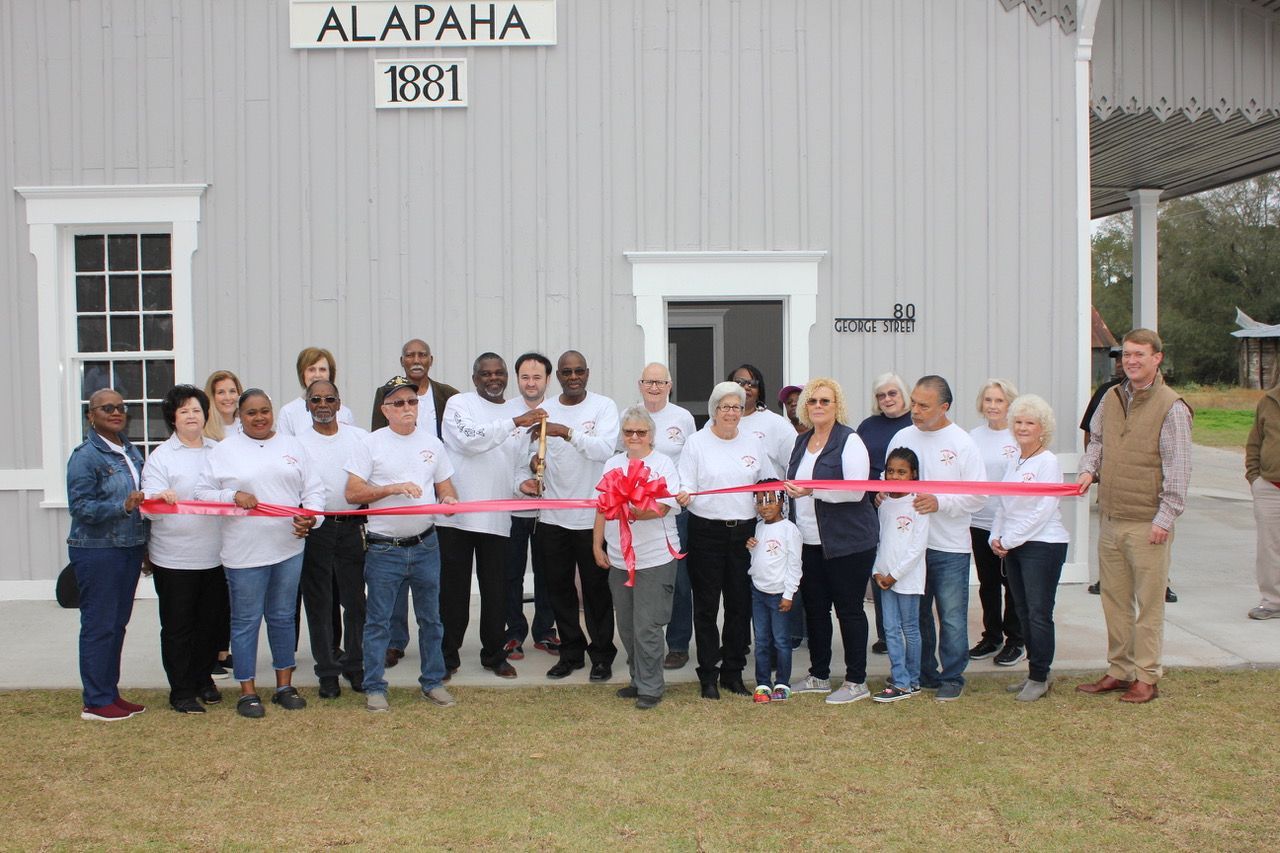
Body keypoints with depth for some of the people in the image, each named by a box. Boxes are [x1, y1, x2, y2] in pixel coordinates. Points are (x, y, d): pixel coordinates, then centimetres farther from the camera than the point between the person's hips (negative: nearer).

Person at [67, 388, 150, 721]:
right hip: (97, 552, -7)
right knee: (99, 625, -1)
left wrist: (145, 543, 14)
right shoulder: (85, 456, -12)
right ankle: (96, 702, 8)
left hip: (130, 548, 7)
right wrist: (124, 506, -27)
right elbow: (80, 507, -16)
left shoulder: (131, 452, 9)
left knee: (118, 622, 13)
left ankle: (110, 692, 23)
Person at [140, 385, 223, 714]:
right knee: (178, 626, 4)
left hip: (216, 556, 4)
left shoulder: (218, 451, 8)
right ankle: (181, 691, 14)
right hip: (174, 559, -4)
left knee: (212, 621, 14)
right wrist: (159, 499, -32)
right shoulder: (161, 456, -3)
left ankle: (203, 679, 31)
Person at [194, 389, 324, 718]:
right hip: (245, 552, -3)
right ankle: (247, 692, 14)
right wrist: (233, 497, -16)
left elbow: (313, 490, 8)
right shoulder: (224, 451, 2)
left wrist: (311, 517, -10)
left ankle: (284, 686, 24)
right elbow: (202, 492, 1)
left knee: (283, 617, 13)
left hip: (289, 547, 3)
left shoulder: (292, 446, 10)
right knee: (246, 621, 4)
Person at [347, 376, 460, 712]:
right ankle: (374, 688, 14)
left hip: (425, 545, 3)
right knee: (378, 621, 4)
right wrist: (393, 488, -20)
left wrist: (449, 498, -11)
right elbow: (353, 492, -8)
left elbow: (444, 485, 12)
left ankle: (433, 682, 24)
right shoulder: (371, 444, -4)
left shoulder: (431, 442, 7)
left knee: (430, 618, 12)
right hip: (384, 549, -3)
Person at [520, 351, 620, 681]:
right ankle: (571, 651, 25)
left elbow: (605, 449, -19)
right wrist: (523, 477, -13)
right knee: (558, 586, 11)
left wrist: (566, 431, -27)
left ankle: (602, 655, 17)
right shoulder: (544, 410, 6)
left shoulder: (603, 406, -4)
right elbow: (528, 452, 7)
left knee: (597, 588, 4)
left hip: (592, 514, -4)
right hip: (553, 515, 4)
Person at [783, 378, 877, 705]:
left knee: (849, 609, 1)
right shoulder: (802, 441, 13)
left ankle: (856, 681, 11)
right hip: (810, 542, 7)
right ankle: (819, 676, 25)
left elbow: (856, 491, -20)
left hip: (847, 542, -7)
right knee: (814, 608, 12)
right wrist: (790, 489, 7)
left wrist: (812, 490, -27)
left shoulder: (849, 441, -10)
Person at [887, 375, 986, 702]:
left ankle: (952, 678, 15)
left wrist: (940, 503, -19)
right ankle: (923, 674, 25)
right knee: (916, 615, 13)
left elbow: (978, 495, -9)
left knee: (952, 618, 2)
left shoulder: (961, 443, -6)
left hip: (950, 546, -4)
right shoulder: (902, 438, 5)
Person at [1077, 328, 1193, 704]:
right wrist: (1089, 469, 4)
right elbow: (1096, 440, 24)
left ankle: (1147, 677, 11)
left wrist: (1165, 518, -14)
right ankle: (1119, 670, 23)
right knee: (1115, 600, 12)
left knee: (1149, 603, 2)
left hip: (1148, 524, -6)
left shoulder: (1172, 407, -9)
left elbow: (1178, 469, -10)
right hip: (1110, 520, 6)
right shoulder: (1111, 399, 9)